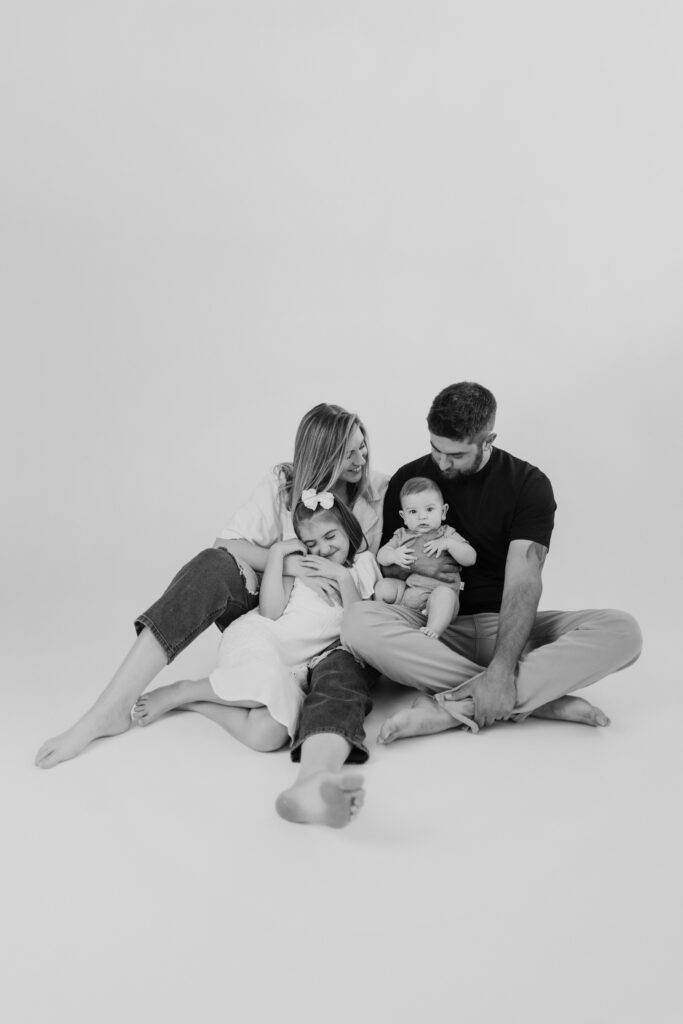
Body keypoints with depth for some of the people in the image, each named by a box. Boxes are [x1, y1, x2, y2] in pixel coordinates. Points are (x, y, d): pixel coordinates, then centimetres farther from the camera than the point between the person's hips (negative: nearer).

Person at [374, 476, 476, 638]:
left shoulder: (447, 534, 12)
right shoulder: (402, 535, 19)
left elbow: (470, 558, 2)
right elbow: (381, 556, 14)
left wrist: (449, 544, -13)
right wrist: (393, 555, -10)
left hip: (437, 589, -3)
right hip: (404, 588, 3)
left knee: (445, 594, -35)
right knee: (383, 586, -18)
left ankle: (433, 630, -47)